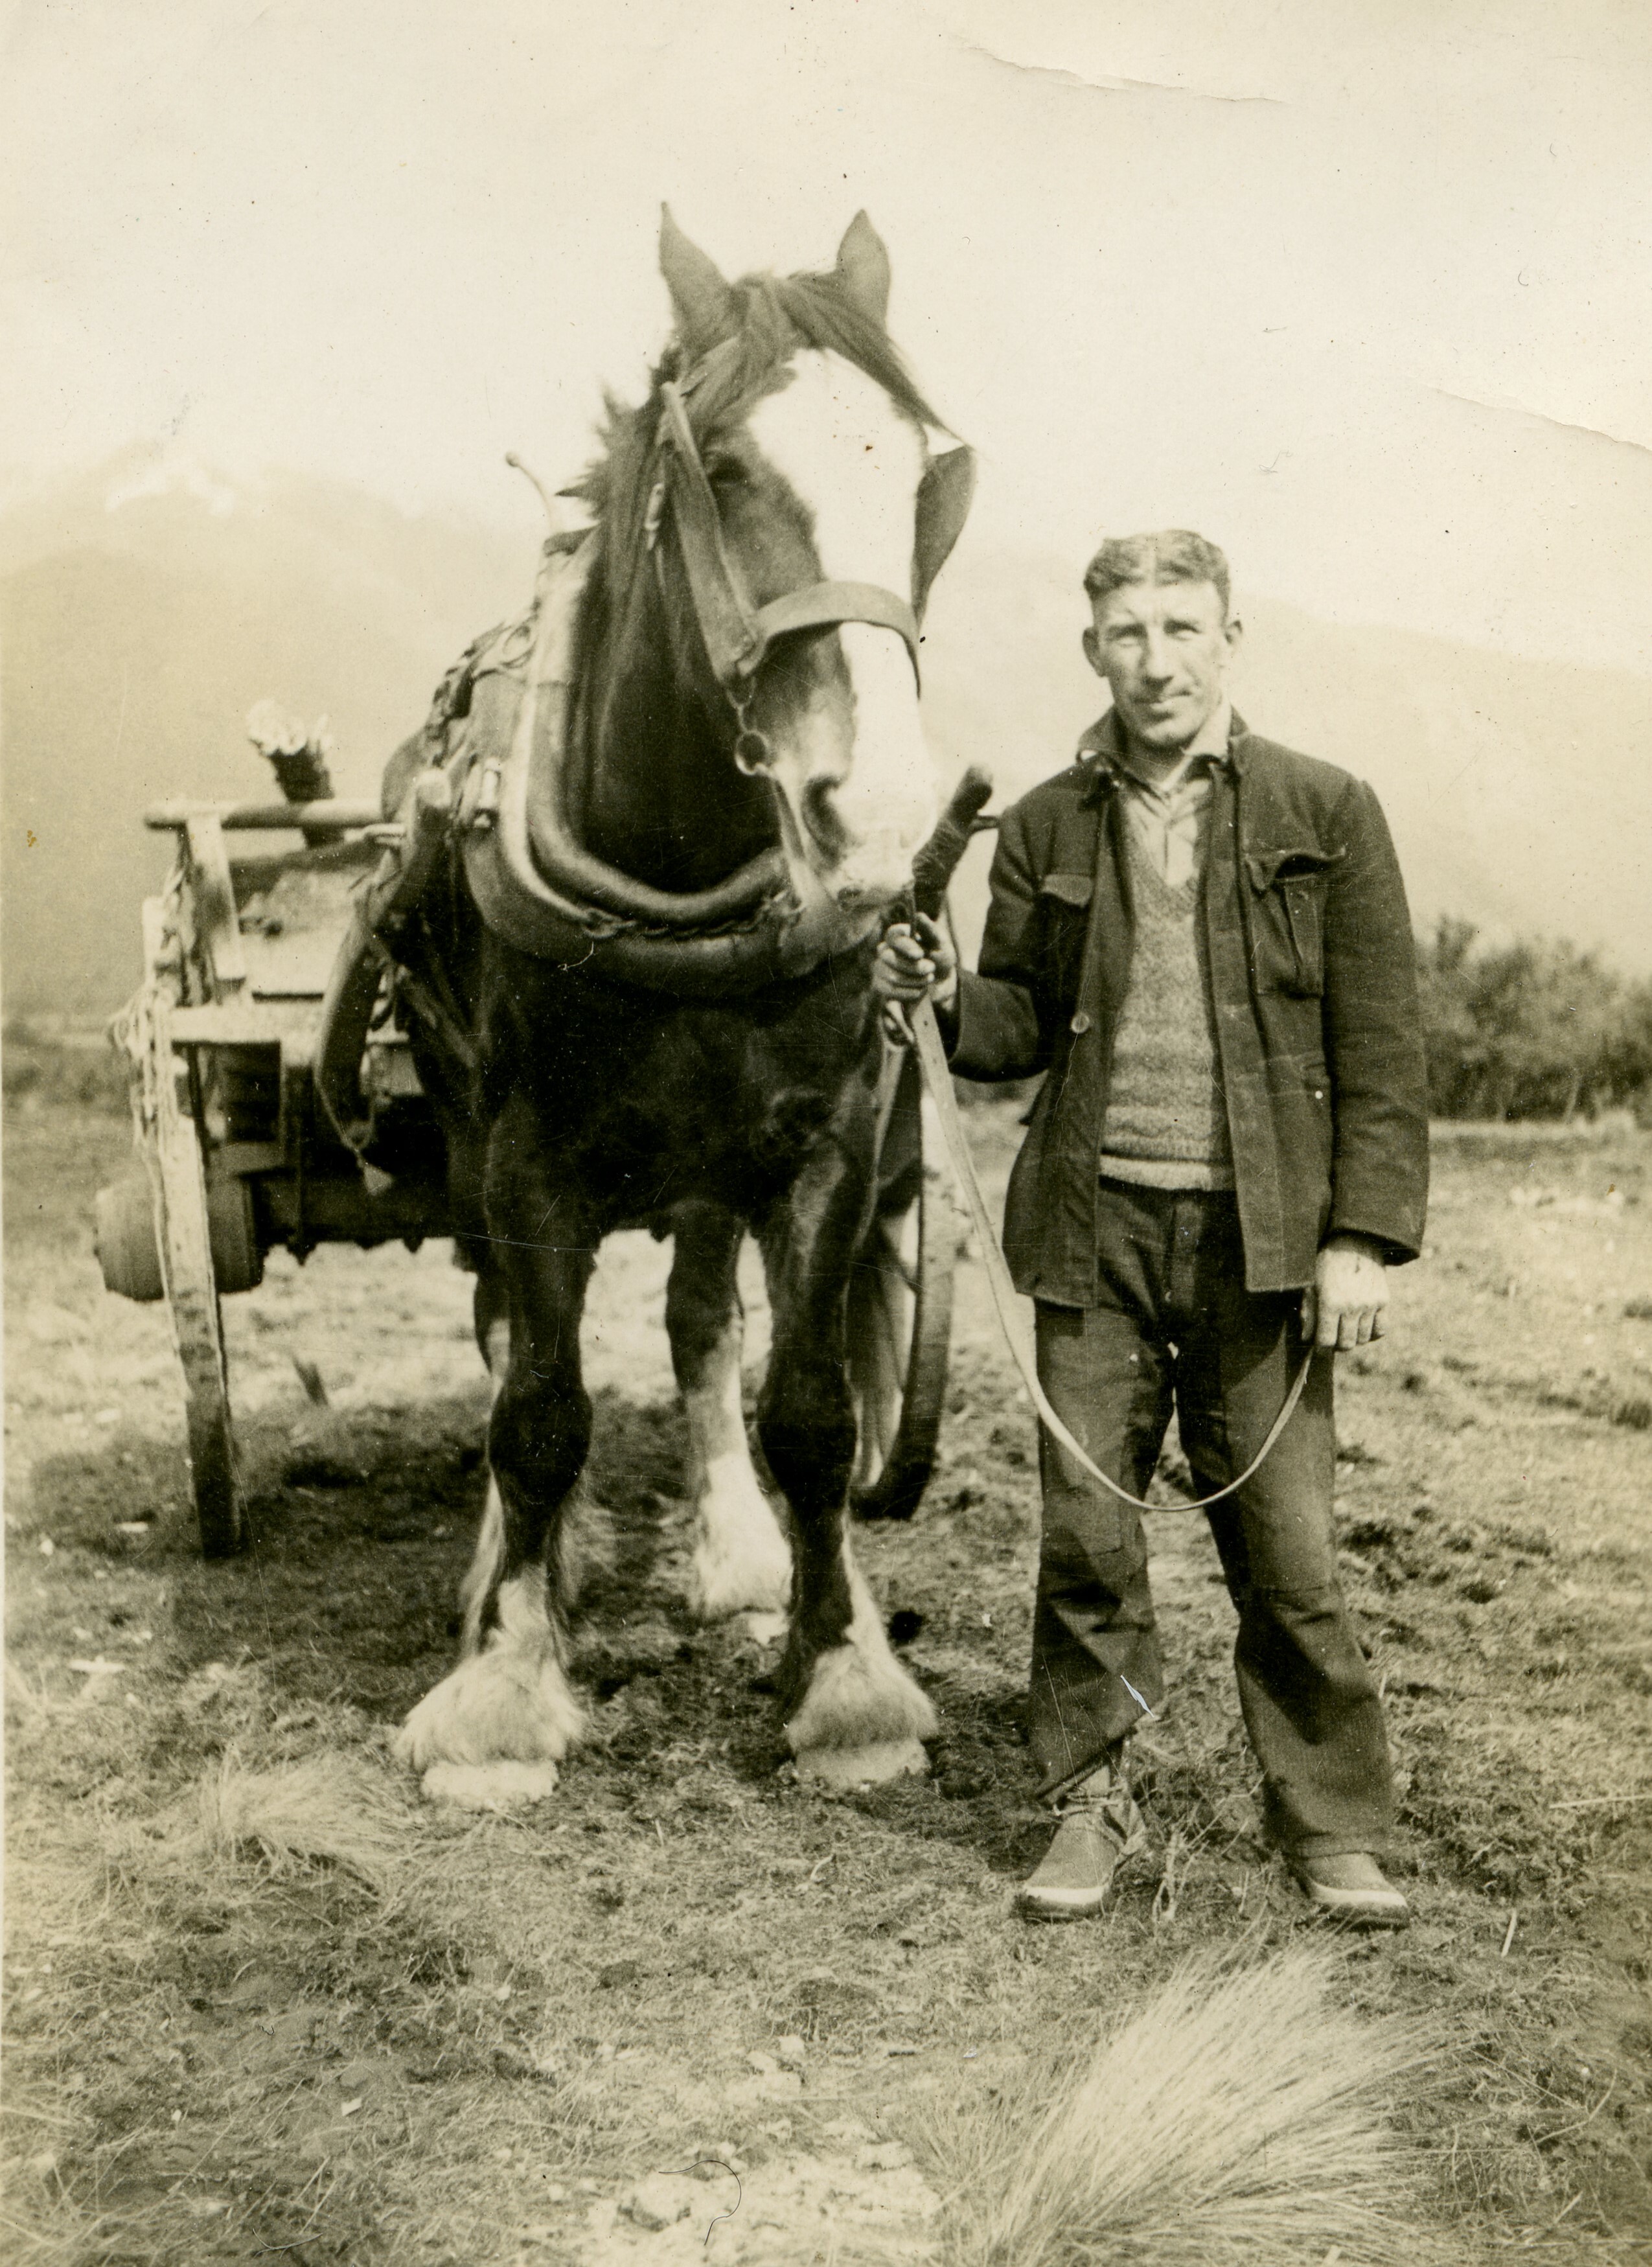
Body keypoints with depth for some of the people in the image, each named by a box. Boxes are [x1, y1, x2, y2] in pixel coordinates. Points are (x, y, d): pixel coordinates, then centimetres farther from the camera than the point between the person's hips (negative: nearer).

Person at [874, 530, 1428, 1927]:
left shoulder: (1327, 814, 2)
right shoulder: (1045, 831, 9)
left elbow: (1381, 1050, 0)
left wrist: (1366, 1235, -7)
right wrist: (946, 997, -8)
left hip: (1260, 1236, -2)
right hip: (1094, 1229, 2)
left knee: (1288, 1550, 4)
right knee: (1085, 1535, 6)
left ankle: (1335, 1826, 21)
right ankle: (1091, 1808, 22)